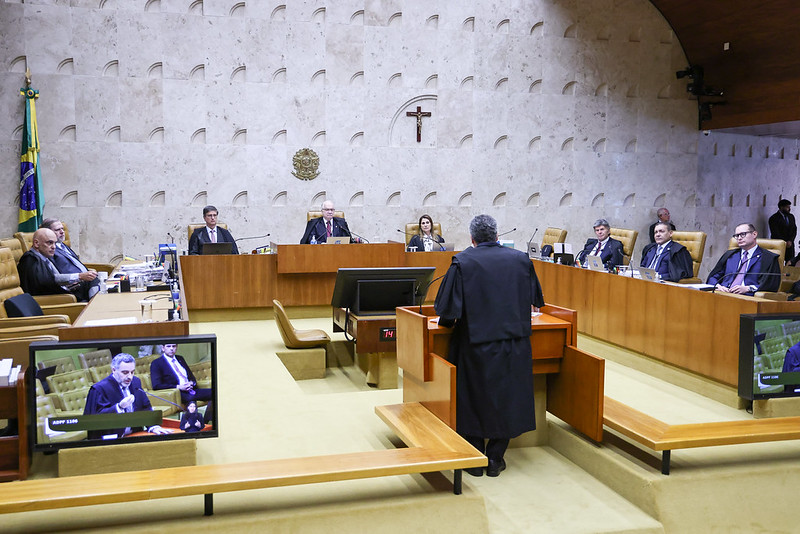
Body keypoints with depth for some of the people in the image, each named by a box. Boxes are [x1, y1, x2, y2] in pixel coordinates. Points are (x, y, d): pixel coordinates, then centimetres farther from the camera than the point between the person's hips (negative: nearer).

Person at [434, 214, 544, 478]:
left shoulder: (462, 262, -8)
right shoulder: (521, 259, 4)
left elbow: (448, 305, -11)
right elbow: (535, 299, 17)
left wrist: (447, 321, 10)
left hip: (476, 343, -2)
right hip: (514, 342, 3)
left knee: (474, 395, 11)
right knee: (506, 396, 14)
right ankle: (495, 459, 20)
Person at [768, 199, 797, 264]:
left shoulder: (791, 217, 13)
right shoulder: (774, 218, -5)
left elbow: (794, 230, 12)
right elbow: (775, 233, -9)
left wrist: (790, 241, -4)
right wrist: (784, 243, -12)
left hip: (789, 244, 5)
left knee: (791, 262, -4)